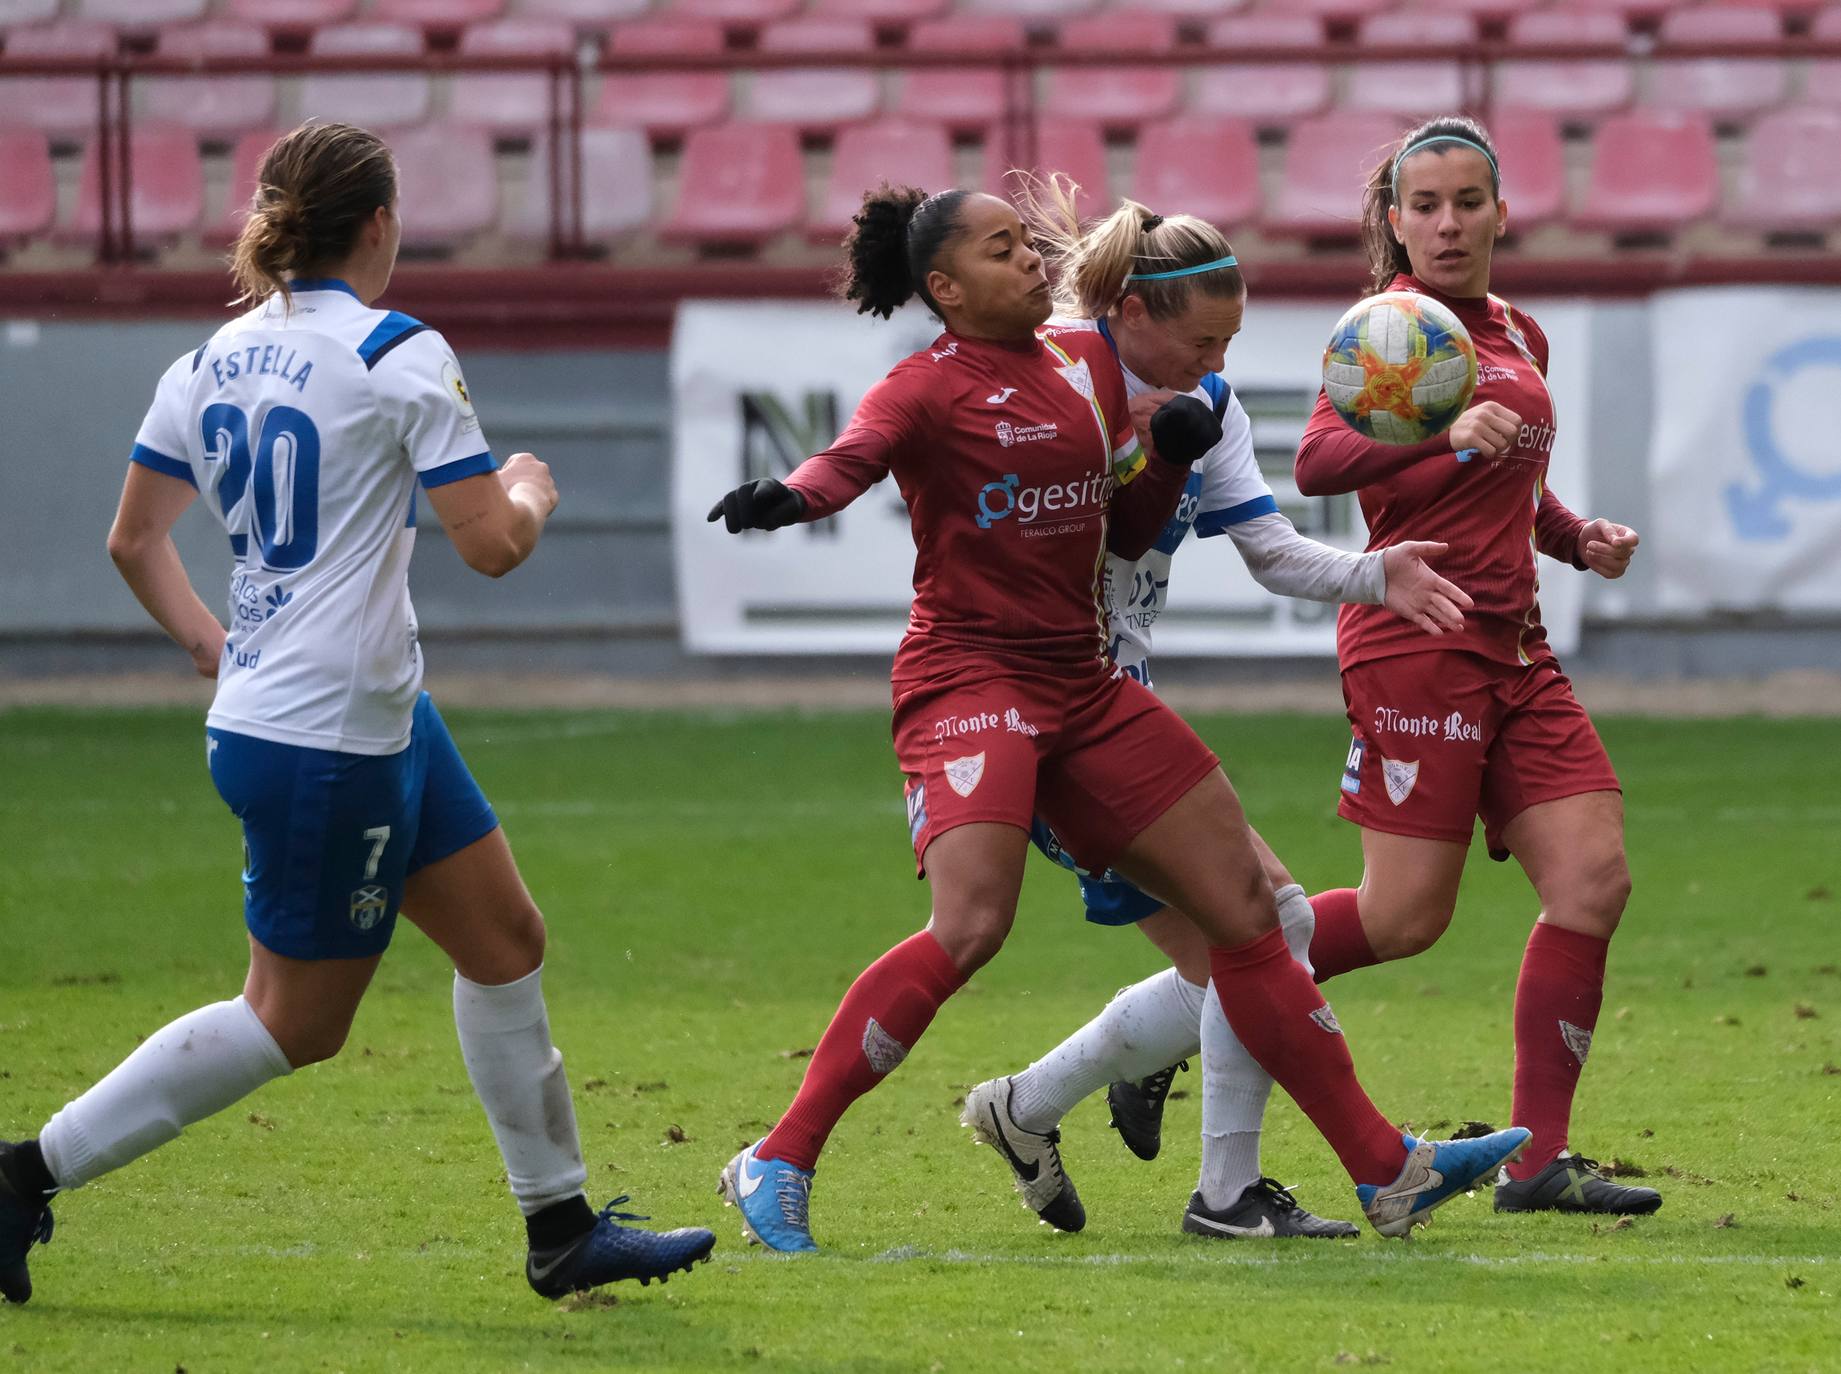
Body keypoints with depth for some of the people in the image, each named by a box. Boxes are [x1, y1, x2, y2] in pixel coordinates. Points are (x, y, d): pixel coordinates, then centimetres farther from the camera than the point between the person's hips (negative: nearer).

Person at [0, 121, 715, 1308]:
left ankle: (563, 1230, 21)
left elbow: (134, 540, 11)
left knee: (505, 937, 15)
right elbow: (493, 544, -16)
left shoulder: (212, 362, 5)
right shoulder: (401, 357, -16)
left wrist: (214, 646, 23)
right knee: (298, 1023, 1)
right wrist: (532, 491, 5)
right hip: (329, 741, -9)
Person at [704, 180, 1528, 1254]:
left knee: (1245, 908, 9)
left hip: (1085, 687, 7)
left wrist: (1170, 453, 0)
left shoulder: (1089, 363, 13)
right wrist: (786, 498, -51)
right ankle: (779, 1165, -19)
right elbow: (852, 459, -29)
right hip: (969, 677, -7)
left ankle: (1385, 1170, 19)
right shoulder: (928, 388, -7)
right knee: (971, 927, -27)